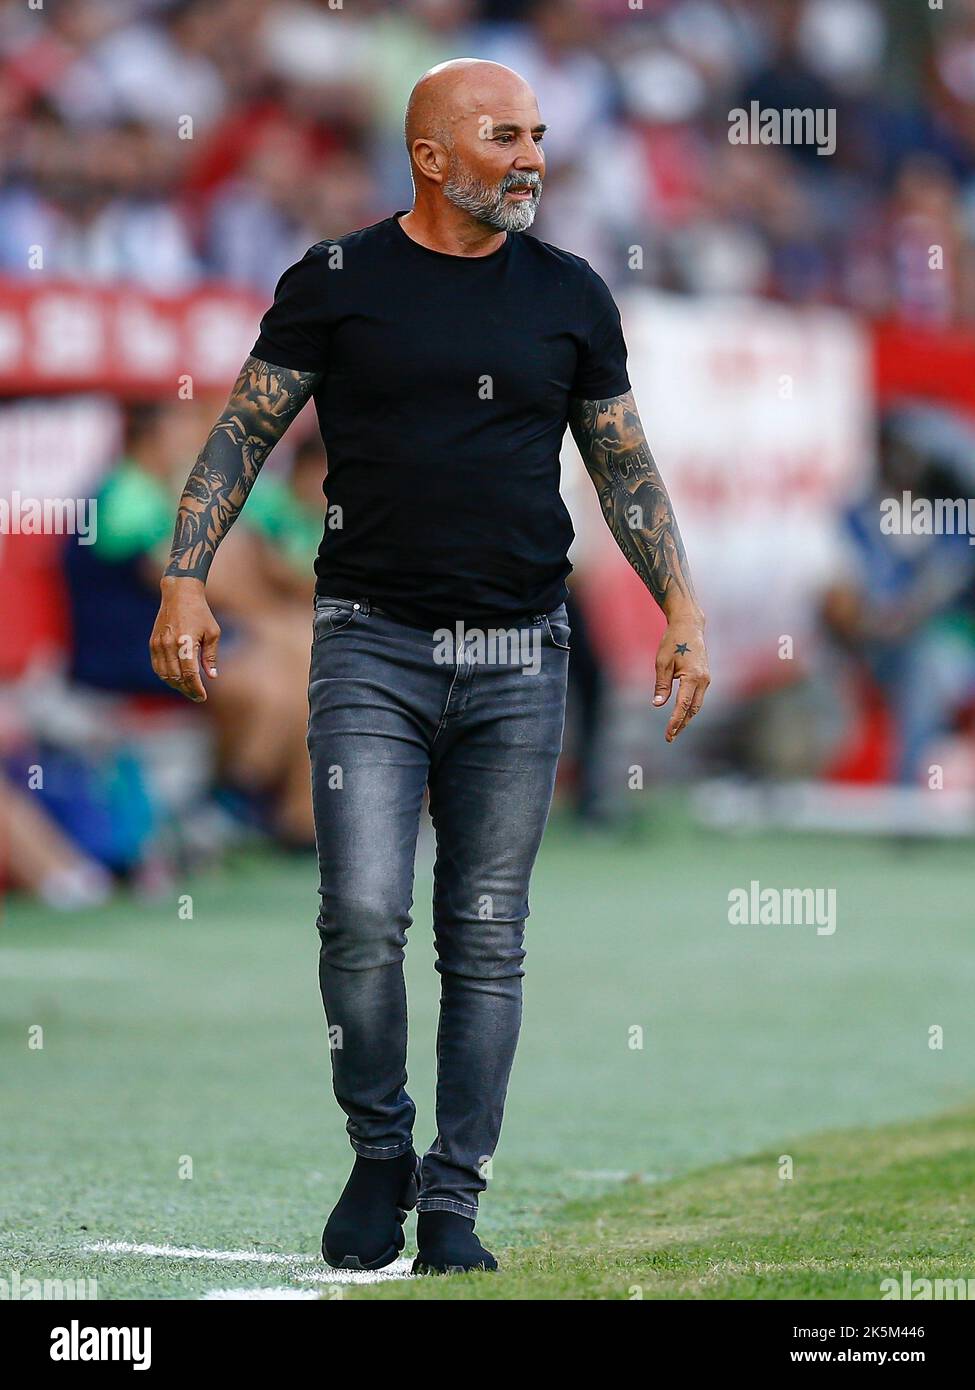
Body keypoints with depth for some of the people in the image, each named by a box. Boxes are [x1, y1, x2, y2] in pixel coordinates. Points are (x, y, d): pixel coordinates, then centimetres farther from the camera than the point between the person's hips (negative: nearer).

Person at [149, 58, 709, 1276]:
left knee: (486, 941, 2)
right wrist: (185, 579, -7)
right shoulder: (337, 283, 1)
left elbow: (626, 468, 14)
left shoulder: (569, 297, 8)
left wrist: (681, 608, 3)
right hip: (372, 645, -2)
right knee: (364, 916, -13)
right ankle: (378, 1156, 9)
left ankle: (453, 1202, 10)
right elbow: (242, 434, 4)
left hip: (517, 663, 2)